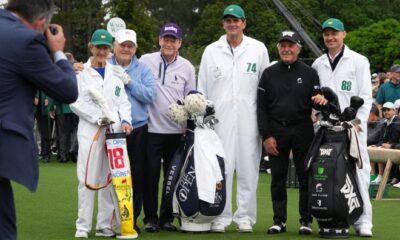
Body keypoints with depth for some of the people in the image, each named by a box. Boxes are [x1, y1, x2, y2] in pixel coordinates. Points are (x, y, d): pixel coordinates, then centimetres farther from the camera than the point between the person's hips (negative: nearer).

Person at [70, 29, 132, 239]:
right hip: (90, 131, -4)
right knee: (87, 178, -7)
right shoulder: (81, 72, 4)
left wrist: (125, 121, -3)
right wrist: (98, 118, -12)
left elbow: (123, 102, 15)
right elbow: (76, 103, -3)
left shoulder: (115, 74, 16)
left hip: (115, 131, 4)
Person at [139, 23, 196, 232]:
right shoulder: (146, 61, 1)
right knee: (151, 174, -1)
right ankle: (150, 217, 8)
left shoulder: (187, 67, 7)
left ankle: (167, 217, 16)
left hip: (177, 130, 2)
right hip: (151, 128, -2)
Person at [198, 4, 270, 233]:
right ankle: (220, 217, 5)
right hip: (219, 118, 0)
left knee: (248, 168, 1)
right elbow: (202, 89, 11)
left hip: (248, 118, 0)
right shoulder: (211, 51, 9)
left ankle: (245, 217, 8)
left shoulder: (258, 49, 6)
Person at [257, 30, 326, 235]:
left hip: (302, 131, -1)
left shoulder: (309, 73, 7)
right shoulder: (269, 74, 8)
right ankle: (279, 220, 11)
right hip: (276, 132, 1)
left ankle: (306, 220, 7)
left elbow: (315, 102, 3)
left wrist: (320, 99, -22)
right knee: (277, 178, 4)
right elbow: (261, 107, 5)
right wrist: (266, 136, -3)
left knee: (305, 177, 1)